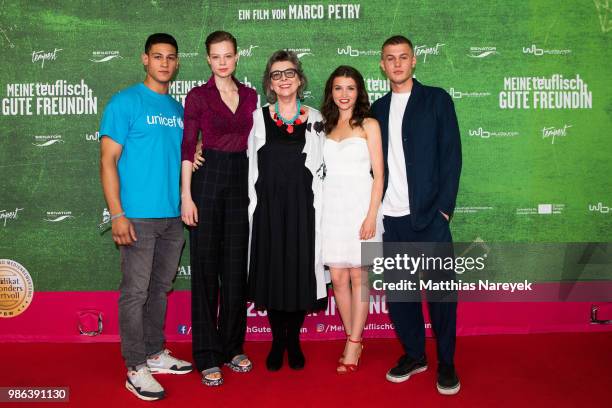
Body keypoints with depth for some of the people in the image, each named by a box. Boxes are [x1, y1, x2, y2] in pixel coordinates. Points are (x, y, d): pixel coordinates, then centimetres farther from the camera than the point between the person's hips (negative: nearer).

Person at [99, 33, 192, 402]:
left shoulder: (179, 109, 13)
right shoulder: (126, 102, -5)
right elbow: (108, 160, -10)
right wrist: (117, 214, -17)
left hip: (174, 216, 6)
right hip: (139, 216, -6)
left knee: (161, 288, 15)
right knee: (136, 292, 0)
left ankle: (156, 353, 29)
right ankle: (136, 368, 11)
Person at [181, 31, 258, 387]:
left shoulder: (251, 97, 11)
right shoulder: (197, 96, 0)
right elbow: (188, 148, -3)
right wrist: (186, 196, -11)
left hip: (241, 182, 4)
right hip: (207, 179, -4)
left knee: (236, 267, 8)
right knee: (206, 268, 1)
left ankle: (232, 347, 22)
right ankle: (207, 356, 11)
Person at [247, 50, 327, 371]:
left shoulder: (315, 119, 6)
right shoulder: (258, 118, 5)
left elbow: (320, 167, 6)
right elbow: (252, 166, 5)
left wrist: (317, 208, 0)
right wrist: (255, 206, -1)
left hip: (302, 206, 0)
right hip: (268, 205, 0)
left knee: (300, 269, 4)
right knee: (272, 270, 5)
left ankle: (294, 341, 21)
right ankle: (277, 342, 21)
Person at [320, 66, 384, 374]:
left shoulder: (368, 125, 2)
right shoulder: (326, 128, 14)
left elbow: (378, 174, -3)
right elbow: (319, 170, 13)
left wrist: (371, 215, -11)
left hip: (360, 203, -4)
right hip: (332, 206, 4)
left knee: (358, 276, 1)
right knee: (338, 278, 4)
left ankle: (353, 344, 12)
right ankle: (353, 340, 19)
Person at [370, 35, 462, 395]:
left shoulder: (437, 100, 5)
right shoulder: (378, 109, 15)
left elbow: (451, 156, -1)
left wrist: (444, 208, -8)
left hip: (429, 216, -3)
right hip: (390, 217, 4)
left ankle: (446, 363, 16)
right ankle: (414, 355, 23)